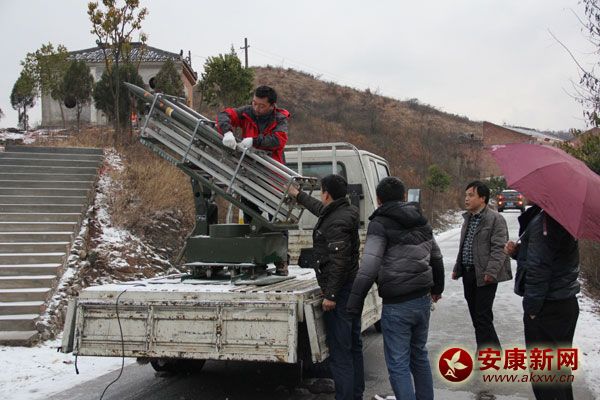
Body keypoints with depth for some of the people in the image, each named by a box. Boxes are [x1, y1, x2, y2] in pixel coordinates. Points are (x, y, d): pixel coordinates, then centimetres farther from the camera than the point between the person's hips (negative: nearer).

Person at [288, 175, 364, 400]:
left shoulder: (336, 223, -20)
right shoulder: (345, 212, 11)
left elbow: (339, 262, -25)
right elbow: (320, 209, 32)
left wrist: (330, 295, -22)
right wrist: (299, 196, 44)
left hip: (339, 292, -11)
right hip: (352, 288, 11)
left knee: (339, 351, -7)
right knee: (353, 346, 16)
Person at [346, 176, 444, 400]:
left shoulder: (380, 224, -11)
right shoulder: (421, 221, 11)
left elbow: (368, 268, -22)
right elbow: (436, 258, 23)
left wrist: (354, 304, -21)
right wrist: (437, 288, 38)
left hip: (397, 305, -7)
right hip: (423, 300, 7)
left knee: (398, 365, -1)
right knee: (419, 356, 22)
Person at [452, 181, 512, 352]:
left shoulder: (495, 219, -10)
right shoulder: (468, 219, 17)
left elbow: (499, 248, -16)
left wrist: (491, 271, -23)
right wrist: (457, 268, 20)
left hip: (484, 276, -8)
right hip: (468, 273, 9)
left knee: (483, 317, -10)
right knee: (476, 316, 14)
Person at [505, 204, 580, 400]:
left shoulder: (543, 222, -20)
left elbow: (539, 268, -23)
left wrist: (531, 307, -15)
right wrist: (517, 251, 2)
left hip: (547, 309, -10)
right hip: (566, 305, 10)